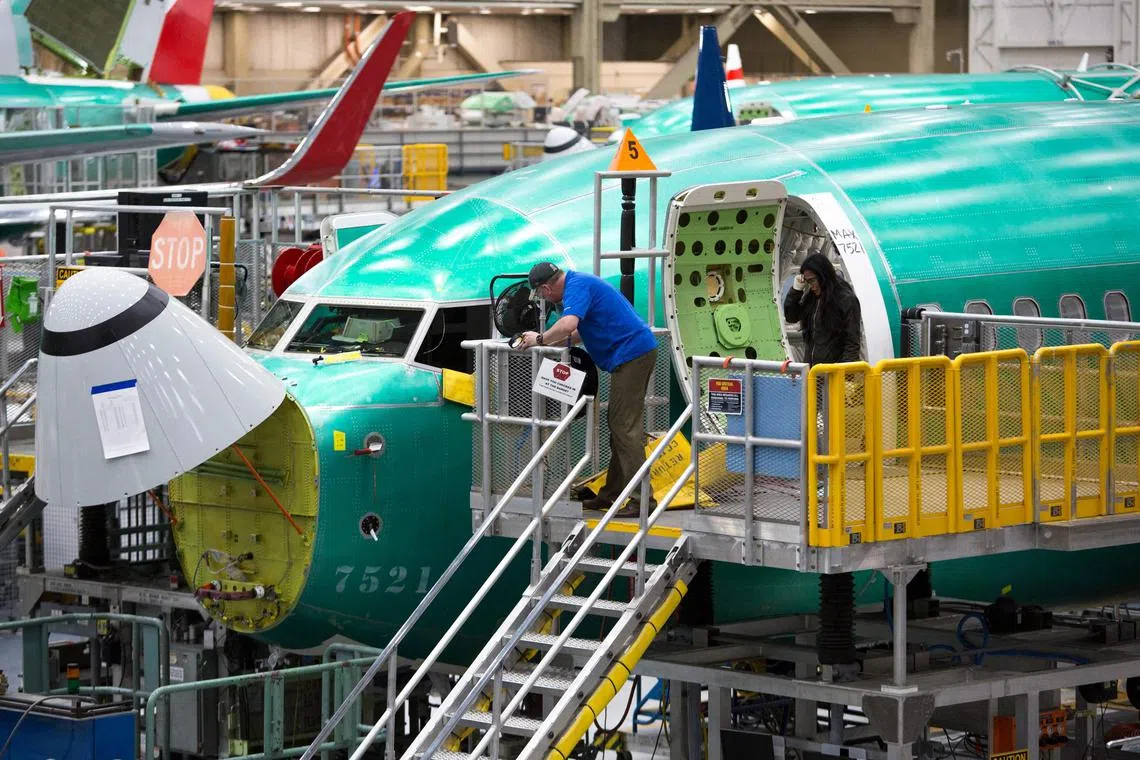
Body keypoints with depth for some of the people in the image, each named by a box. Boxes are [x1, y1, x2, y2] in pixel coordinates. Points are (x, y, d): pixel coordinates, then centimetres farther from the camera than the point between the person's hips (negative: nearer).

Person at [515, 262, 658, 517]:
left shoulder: (577, 287, -13)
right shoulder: (579, 282, 20)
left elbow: (568, 324, -29)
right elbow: (581, 331, 29)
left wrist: (540, 339, -15)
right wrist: (551, 341, 19)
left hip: (631, 354, -11)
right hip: (638, 352, 11)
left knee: (625, 427, -11)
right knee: (619, 424, 15)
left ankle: (641, 499, -13)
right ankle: (611, 493, 20)